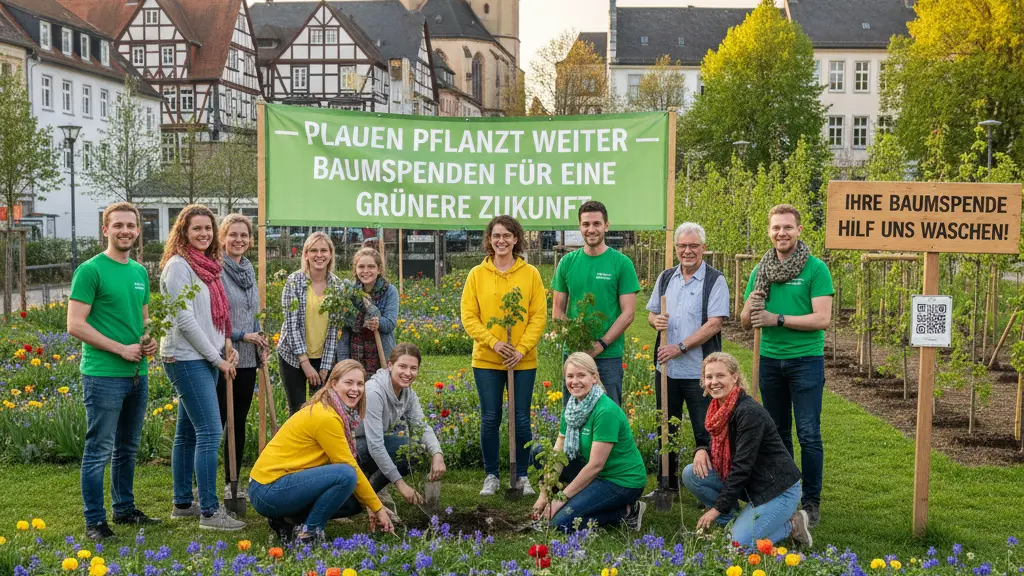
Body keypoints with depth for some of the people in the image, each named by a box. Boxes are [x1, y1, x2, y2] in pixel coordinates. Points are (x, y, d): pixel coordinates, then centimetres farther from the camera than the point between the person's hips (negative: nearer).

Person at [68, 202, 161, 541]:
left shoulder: (140, 272, 12)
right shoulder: (91, 270, -9)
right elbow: (75, 325, -13)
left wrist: (150, 340, 1)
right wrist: (121, 349, -16)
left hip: (138, 373, 7)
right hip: (103, 375, -7)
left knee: (128, 448, 17)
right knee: (99, 451, -1)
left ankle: (125, 509, 30)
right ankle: (95, 522, 8)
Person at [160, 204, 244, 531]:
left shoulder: (207, 265, 14)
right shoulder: (179, 264, -12)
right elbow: (184, 320, -16)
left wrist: (226, 347, 7)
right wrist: (216, 357, -12)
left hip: (206, 358, 9)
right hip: (187, 359, -9)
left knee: (188, 433, 13)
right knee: (210, 432, -11)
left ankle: (182, 503, 22)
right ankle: (209, 512, -7)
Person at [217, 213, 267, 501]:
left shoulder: (249, 269, 13)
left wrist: (259, 341, 11)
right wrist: (242, 335, -14)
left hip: (247, 359, 7)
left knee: (239, 422, 12)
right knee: (216, 422, -3)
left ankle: (233, 483, 22)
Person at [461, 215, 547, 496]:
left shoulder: (530, 273, 1)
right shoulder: (477, 274, 1)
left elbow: (539, 316, -2)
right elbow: (468, 316, -2)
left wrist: (522, 349, -12)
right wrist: (493, 342, -14)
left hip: (523, 361, 0)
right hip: (486, 360, 0)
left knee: (522, 420, 5)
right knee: (490, 419, 5)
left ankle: (521, 475, 20)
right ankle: (491, 476, 18)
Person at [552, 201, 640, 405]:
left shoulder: (622, 263, -2)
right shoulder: (568, 262, 6)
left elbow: (628, 313, -5)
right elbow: (558, 309, 10)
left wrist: (602, 344, -15)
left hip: (609, 355, -3)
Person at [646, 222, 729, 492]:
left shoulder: (715, 280, -6)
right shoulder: (666, 278, 12)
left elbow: (714, 324, -14)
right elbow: (651, 313, 18)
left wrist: (680, 348, -17)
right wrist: (656, 320, -6)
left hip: (699, 372, -5)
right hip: (667, 369, 6)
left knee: (704, 434, 1)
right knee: (666, 431, 14)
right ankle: (667, 483, 26)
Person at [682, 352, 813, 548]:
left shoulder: (749, 412, -23)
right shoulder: (719, 410, 3)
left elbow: (743, 466, -24)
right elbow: (718, 446, 16)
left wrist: (717, 508, -20)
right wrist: (701, 450, -9)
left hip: (778, 488, -8)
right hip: (749, 484, 8)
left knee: (739, 543, -20)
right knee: (691, 474, -8)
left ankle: (792, 524, 4)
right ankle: (729, 523, 7)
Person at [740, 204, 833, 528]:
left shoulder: (815, 269, -6)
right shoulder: (760, 271, 8)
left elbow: (823, 319, -15)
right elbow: (745, 322, 10)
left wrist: (778, 319, -18)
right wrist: (751, 307, -13)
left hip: (805, 359, -4)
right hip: (769, 359, 5)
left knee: (809, 434, -1)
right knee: (777, 432, 13)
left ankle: (811, 502, 10)